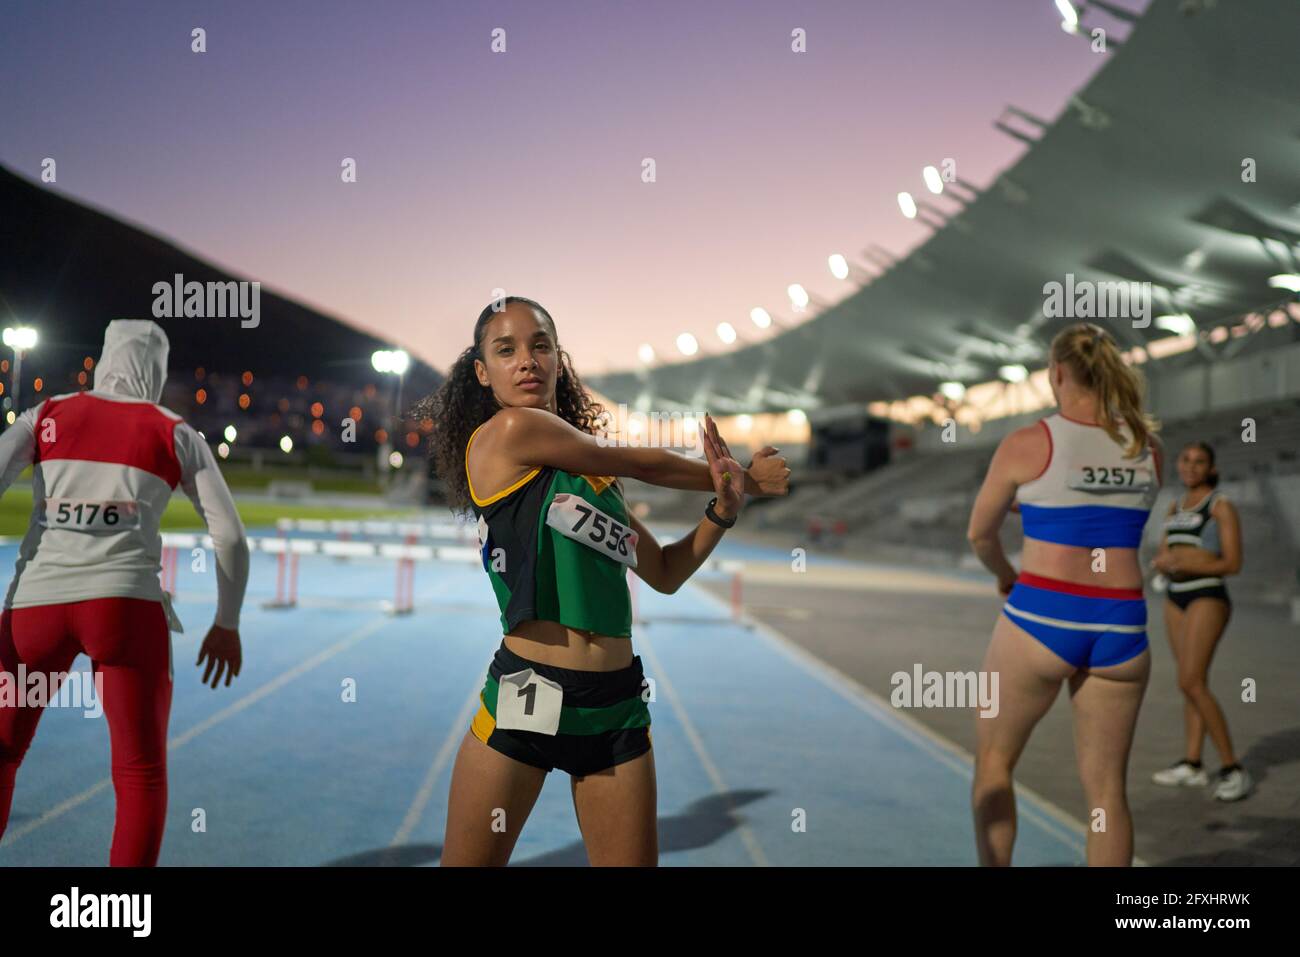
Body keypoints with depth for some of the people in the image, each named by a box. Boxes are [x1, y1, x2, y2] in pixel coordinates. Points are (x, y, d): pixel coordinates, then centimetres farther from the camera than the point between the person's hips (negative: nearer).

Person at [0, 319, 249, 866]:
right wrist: (227, 625, 19)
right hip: (126, 605, -2)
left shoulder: (46, 417, 15)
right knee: (141, 773, 7)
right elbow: (231, 538, 8)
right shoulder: (177, 435, 12)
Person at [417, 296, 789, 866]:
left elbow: (664, 574, 20)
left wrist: (723, 510, 4)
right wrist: (740, 477, 15)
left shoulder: (594, 473, 15)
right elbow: (645, 465, -1)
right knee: (470, 861, 6)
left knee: (633, 861, 9)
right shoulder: (508, 430, -7)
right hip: (526, 694, -6)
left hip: (617, 707, 6)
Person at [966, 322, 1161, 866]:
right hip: (1119, 626, 4)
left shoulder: (1027, 445, -7)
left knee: (993, 759, 17)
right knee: (1106, 788, 11)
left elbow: (979, 534, 5)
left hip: (1040, 617, -4)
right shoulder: (1147, 447, 5)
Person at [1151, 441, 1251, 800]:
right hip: (1176, 597, 7)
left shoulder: (1221, 506, -6)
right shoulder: (1175, 507, 14)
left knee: (1191, 683, -15)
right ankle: (1192, 766, 13)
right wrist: (1162, 563, -8)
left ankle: (1233, 769, -8)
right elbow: (1163, 557, 15)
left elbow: (1233, 564, -11)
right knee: (1193, 684, 9)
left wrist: (1188, 566, -21)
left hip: (1208, 597, -7)